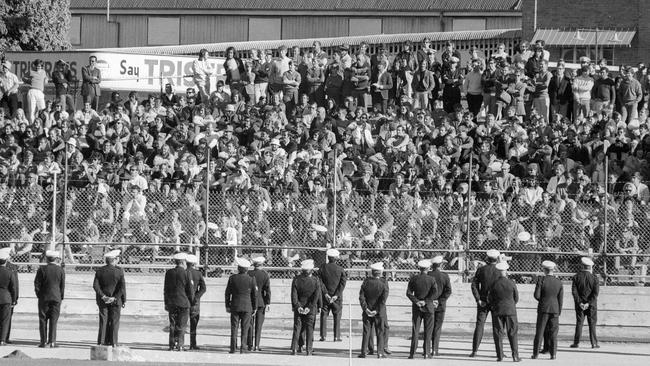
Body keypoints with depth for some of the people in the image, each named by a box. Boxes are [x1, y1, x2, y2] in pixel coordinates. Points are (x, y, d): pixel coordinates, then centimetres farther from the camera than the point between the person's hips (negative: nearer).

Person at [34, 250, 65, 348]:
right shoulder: (61, 270, -2)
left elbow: (37, 284, -5)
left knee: (43, 320, 6)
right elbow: (62, 286, 1)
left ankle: (43, 341, 3)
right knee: (54, 320, 3)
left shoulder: (42, 269, -6)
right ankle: (52, 341, -3)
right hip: (56, 298, 1)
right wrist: (61, 297, 10)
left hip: (44, 298, -1)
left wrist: (39, 295, 7)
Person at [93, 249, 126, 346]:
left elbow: (95, 285, -7)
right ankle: (113, 343, 2)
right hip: (115, 301, -3)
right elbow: (122, 287, -12)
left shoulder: (100, 271, 0)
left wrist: (103, 296, -6)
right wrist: (124, 300, -5)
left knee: (103, 321, 7)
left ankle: (101, 342, 5)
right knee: (114, 322, 3)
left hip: (103, 301, 3)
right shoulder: (119, 271, -8)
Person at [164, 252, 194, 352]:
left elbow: (166, 289, 9)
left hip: (172, 302, 3)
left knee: (172, 325, 9)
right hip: (183, 302, -3)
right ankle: (179, 345, -3)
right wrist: (191, 300, 14)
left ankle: (172, 345, 6)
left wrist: (166, 303, 15)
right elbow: (190, 290, -4)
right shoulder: (186, 273, -8)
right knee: (181, 325, 1)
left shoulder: (169, 273, 4)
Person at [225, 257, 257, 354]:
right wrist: (254, 308, 11)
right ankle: (242, 348, -1)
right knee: (245, 329, 3)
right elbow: (254, 295, 1)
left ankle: (233, 348, 1)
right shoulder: (251, 280, -4)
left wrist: (227, 306, 11)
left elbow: (227, 293, 2)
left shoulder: (232, 278, -3)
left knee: (234, 328, 5)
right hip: (247, 306, 0)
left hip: (235, 306, 0)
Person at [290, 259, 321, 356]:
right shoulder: (316, 281, -9)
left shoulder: (296, 280, -7)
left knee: (297, 328, 8)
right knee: (310, 329, 6)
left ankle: (294, 349, 2)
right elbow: (316, 297, -12)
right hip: (311, 309, -1)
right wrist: (309, 307, -11)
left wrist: (298, 306, -9)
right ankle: (309, 350, 4)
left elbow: (294, 295, -10)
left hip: (299, 309, 1)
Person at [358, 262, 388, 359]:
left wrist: (365, 309, -5)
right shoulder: (384, 283, -11)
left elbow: (361, 297, -6)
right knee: (380, 332, 7)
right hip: (379, 312, -2)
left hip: (367, 311, 2)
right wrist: (377, 310, -11)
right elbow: (383, 299, -15)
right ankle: (380, 353, 6)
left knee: (366, 332, 7)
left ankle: (363, 352, 6)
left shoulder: (366, 281, -4)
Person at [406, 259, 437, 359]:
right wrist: (426, 301, -12)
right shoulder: (431, 279, -4)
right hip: (428, 307, -1)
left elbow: (409, 293, -6)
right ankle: (426, 353, 1)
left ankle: (412, 353, -4)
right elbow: (435, 291, -16)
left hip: (416, 308, 1)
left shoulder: (413, 279, 1)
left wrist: (417, 302, -7)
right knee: (428, 331, 4)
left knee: (415, 330, 3)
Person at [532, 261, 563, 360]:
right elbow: (560, 298, 2)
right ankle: (553, 354, 2)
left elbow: (536, 295, -12)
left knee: (539, 332, 4)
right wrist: (559, 312, 9)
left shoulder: (541, 280, -9)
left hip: (543, 308, -2)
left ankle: (535, 354, 6)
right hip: (555, 309, 2)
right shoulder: (559, 282, 0)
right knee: (553, 333, 6)